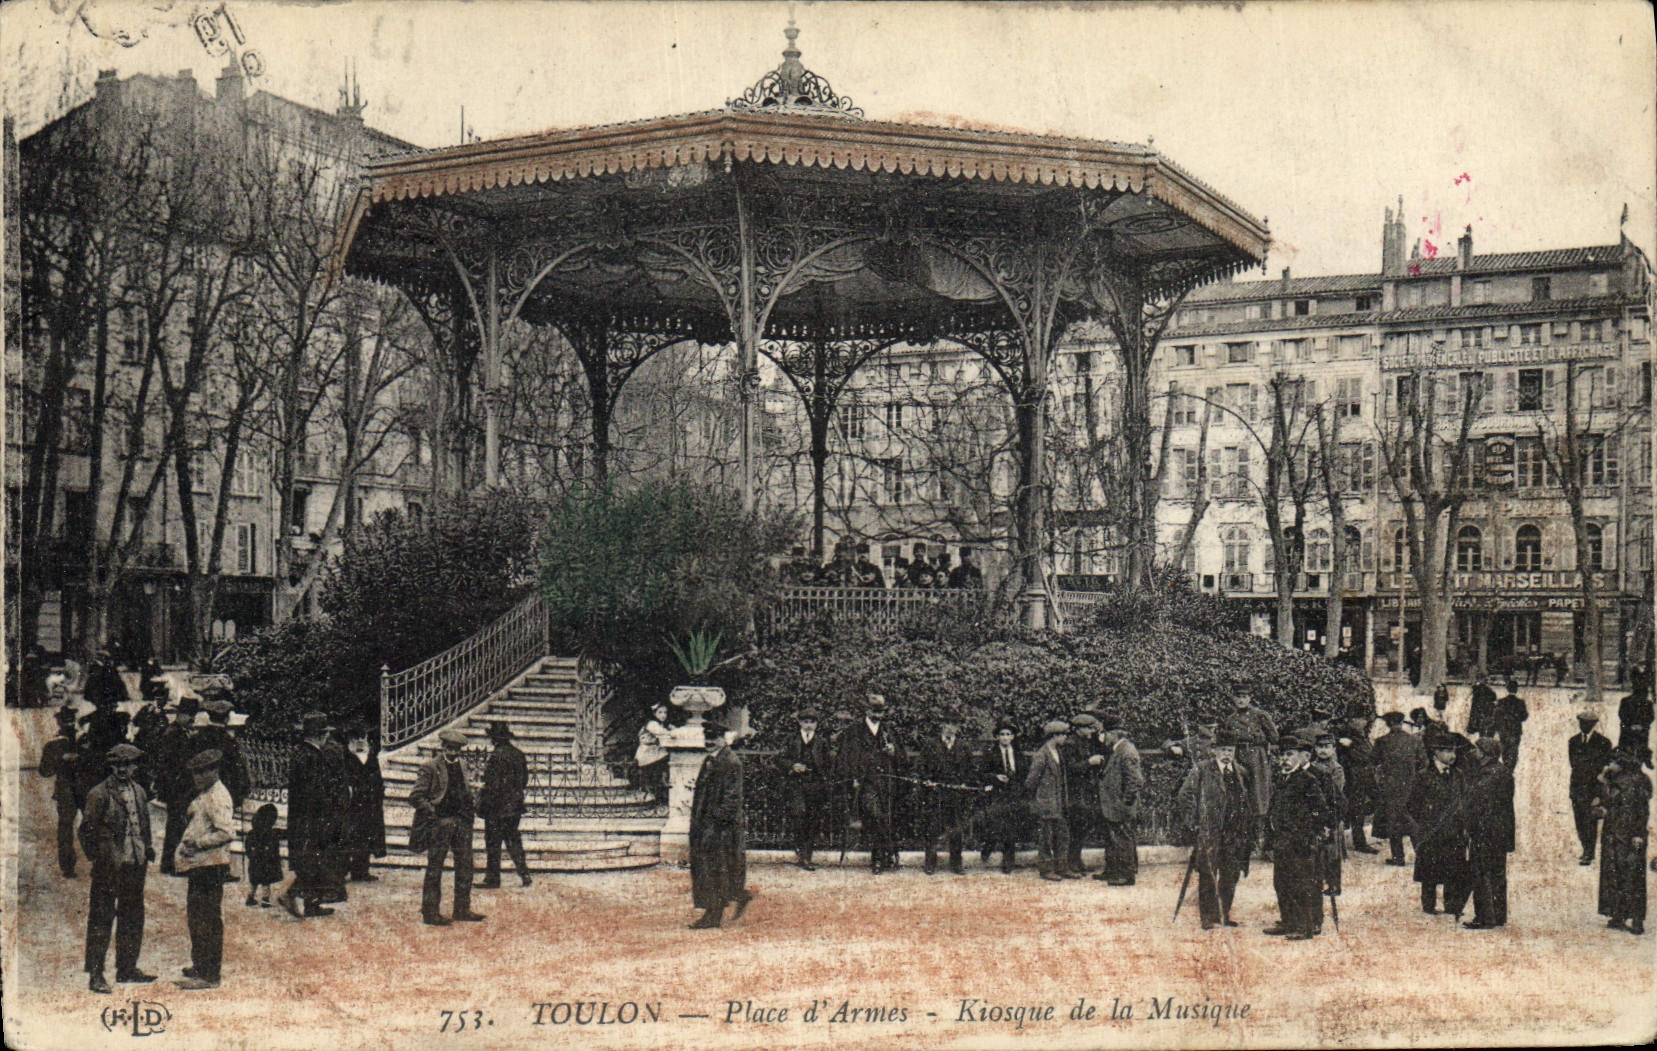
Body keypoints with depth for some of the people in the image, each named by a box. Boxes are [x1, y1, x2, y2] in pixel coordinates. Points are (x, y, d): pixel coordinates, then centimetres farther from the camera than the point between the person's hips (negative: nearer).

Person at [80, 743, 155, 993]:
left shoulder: (139, 792, 12)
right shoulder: (99, 794, -8)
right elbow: (89, 830, -8)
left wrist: (147, 848, 10)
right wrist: (99, 857, -13)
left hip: (135, 865, 7)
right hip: (109, 865, -7)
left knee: (133, 918, 14)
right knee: (101, 919, -3)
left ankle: (127, 968, 25)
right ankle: (95, 975, 2)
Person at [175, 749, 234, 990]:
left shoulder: (218, 797, -14)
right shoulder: (203, 795, 18)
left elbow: (227, 832, -23)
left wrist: (198, 844, -23)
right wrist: (184, 849, 17)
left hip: (210, 865, -11)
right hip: (197, 865, 11)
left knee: (209, 920, -8)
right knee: (195, 917, 18)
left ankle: (209, 975, -6)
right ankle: (199, 966, 30)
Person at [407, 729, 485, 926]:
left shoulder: (462, 767, 15)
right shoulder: (430, 768, -5)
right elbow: (415, 796, -9)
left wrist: (472, 808, 14)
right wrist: (432, 813, -13)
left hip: (462, 822, 7)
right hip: (440, 823, -7)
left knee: (465, 867, 9)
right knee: (434, 869, -2)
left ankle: (462, 910, 19)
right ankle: (430, 912, 4)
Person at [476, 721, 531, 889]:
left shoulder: (498, 755, -15)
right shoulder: (518, 754, 8)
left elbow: (492, 784, -17)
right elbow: (524, 780, 14)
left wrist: (483, 806, -11)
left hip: (498, 806, -8)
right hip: (515, 806, 8)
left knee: (493, 843, 0)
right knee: (513, 841, 14)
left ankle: (492, 878, 3)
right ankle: (525, 876, 10)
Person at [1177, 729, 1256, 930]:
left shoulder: (1241, 772, 14)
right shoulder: (1201, 770, -1)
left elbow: (1249, 801, 22)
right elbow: (1185, 796, -2)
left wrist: (1249, 827, 14)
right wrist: (1192, 823, -9)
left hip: (1235, 835, 5)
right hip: (1208, 833, -5)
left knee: (1230, 876, 8)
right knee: (1208, 876, -5)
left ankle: (1224, 914, 20)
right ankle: (1208, 917, 1)